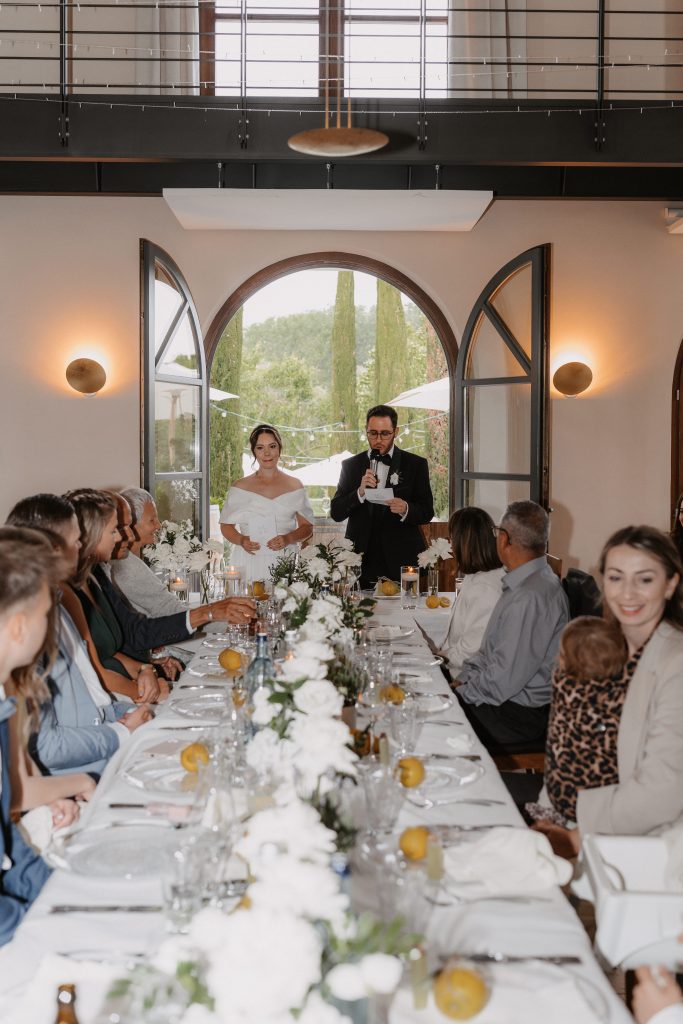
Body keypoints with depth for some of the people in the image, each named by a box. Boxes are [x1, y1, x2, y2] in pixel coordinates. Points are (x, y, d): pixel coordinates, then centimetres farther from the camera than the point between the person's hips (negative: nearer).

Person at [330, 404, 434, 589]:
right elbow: (336, 513, 3)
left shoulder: (416, 464, 5)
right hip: (362, 562, 1)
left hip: (402, 560, -1)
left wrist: (406, 510, -18)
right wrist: (360, 492, -14)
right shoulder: (350, 465, 9)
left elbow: (427, 512, 4)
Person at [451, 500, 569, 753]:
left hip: (521, 714, -10)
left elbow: (505, 679, -24)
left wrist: (463, 692, -11)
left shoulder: (531, 597, -24)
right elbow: (490, 649, 18)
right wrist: (463, 679, 6)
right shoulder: (520, 584, 10)